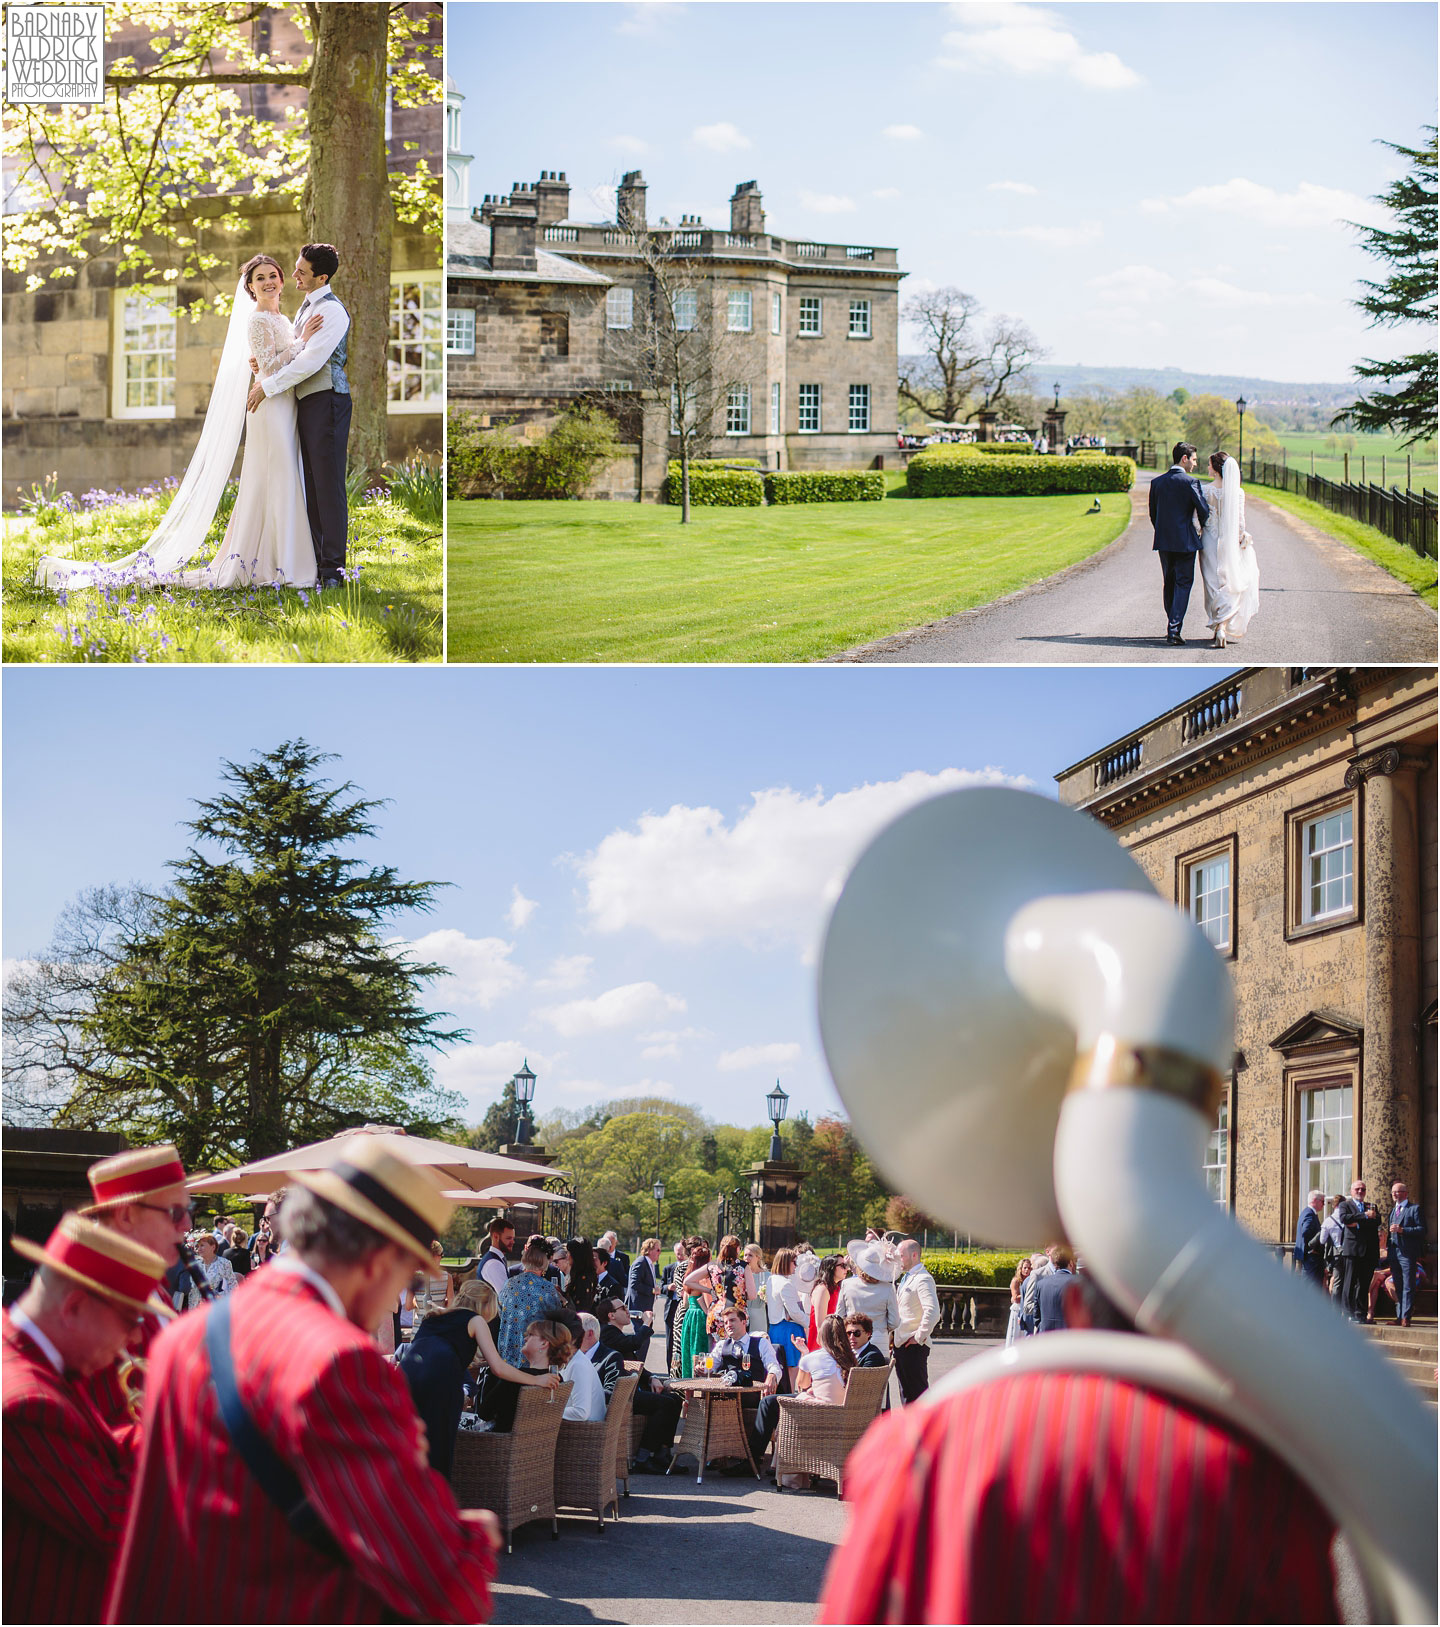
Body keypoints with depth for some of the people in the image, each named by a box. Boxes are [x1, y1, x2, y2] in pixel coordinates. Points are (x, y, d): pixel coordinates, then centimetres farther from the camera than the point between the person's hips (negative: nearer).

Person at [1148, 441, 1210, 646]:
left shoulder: (1157, 482, 6)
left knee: (1169, 584, 17)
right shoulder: (1190, 481, -11)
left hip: (1163, 542, 5)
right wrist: (1202, 528, 7)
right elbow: (1204, 510, -13)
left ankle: (1172, 627, 26)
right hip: (1185, 541, -5)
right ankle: (1174, 630, -11)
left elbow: (1152, 514, 10)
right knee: (1183, 584, -1)